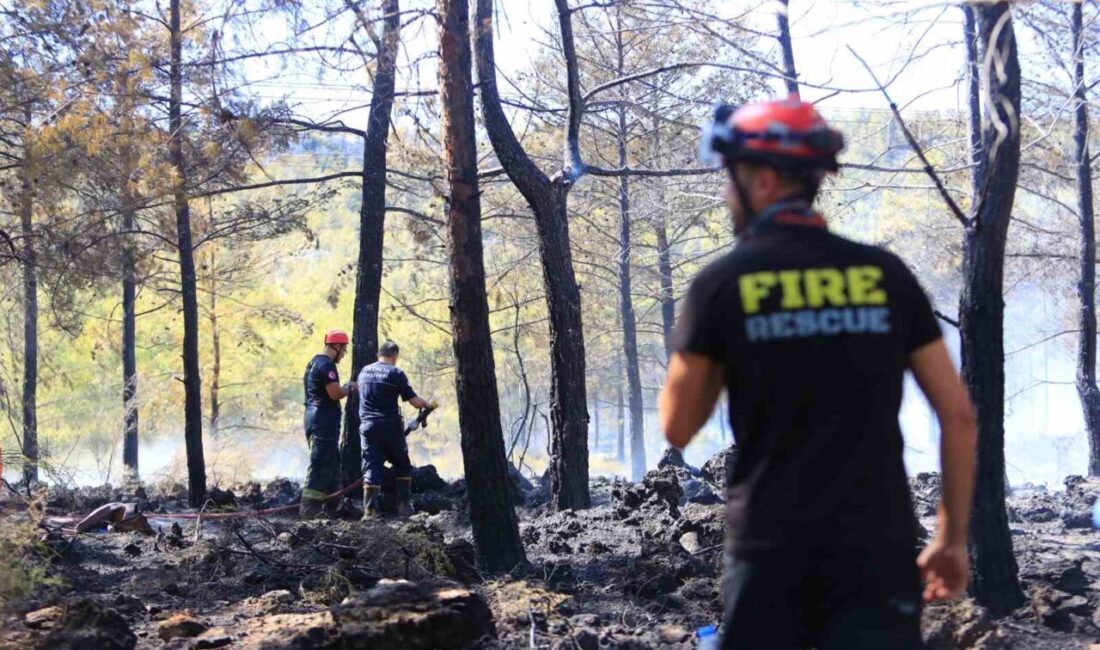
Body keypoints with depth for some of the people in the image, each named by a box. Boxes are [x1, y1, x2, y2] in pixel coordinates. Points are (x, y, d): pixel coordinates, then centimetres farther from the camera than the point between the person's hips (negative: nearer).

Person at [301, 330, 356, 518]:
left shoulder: (315, 362, 18)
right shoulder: (327, 365, -15)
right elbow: (335, 394, -20)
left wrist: (344, 388, 16)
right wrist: (350, 388, -3)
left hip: (314, 417, 11)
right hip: (324, 421, -11)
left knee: (332, 463, 16)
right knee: (321, 464, -10)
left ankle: (332, 506, 21)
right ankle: (309, 509, -12)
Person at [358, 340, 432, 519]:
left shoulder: (364, 371, 10)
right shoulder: (395, 373, -7)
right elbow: (414, 401, -9)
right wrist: (428, 404, 9)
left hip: (367, 426, 4)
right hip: (390, 427, -4)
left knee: (371, 468, 2)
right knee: (402, 466, 14)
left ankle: (369, 510, -7)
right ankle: (403, 506, 13)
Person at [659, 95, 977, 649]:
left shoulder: (722, 283, -3)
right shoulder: (886, 274, 4)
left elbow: (677, 428, 3)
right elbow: (958, 414, 4)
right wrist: (953, 537, 12)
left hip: (771, 545, -1)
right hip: (876, 544, 1)